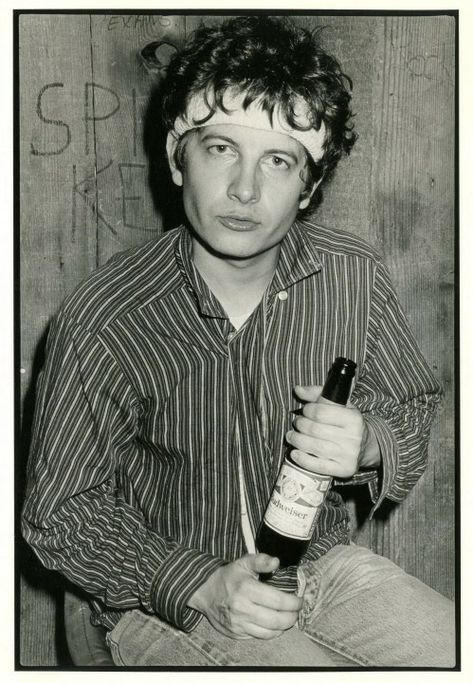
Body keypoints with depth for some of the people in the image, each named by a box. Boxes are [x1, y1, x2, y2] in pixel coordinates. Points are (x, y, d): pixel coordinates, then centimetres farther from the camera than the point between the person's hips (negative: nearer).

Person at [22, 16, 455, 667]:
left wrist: (370, 445, -20)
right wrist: (202, 586, -23)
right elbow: (59, 514, -11)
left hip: (322, 560, 4)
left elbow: (414, 412, 5)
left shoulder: (355, 276, -10)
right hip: (165, 601, -4)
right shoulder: (101, 325, -21)